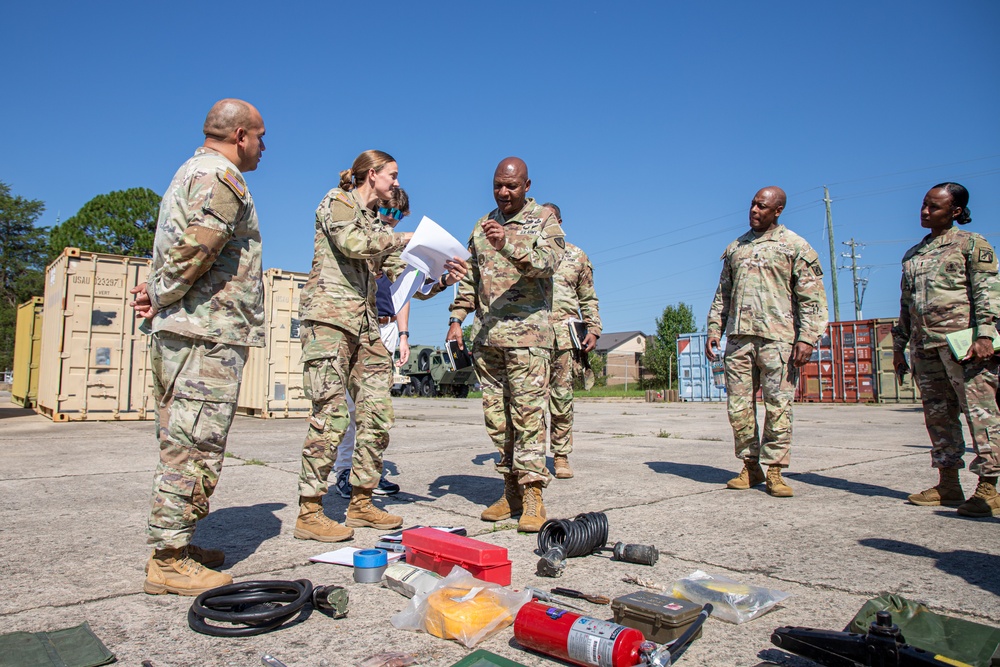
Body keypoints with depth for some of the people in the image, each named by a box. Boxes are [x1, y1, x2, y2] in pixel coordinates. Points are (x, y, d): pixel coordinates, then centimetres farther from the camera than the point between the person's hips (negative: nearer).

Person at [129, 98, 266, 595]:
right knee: (195, 447, -7)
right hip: (209, 333, -11)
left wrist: (157, 293, 6)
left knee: (183, 444, 14)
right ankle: (168, 559, 0)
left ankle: (176, 543, 23)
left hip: (177, 332, 11)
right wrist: (160, 297, -7)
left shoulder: (192, 172, 25)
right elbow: (195, 250, -20)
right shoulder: (222, 178, -9)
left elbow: (178, 251, 21)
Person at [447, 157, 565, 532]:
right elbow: (470, 278, 21)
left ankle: (533, 494, -4)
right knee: (495, 414, 5)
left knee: (528, 412, -9)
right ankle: (511, 489, 14)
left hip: (527, 332, -5)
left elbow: (547, 262, -15)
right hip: (486, 334, 5)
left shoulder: (544, 219, 4)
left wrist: (508, 243, -29)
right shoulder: (483, 226, 20)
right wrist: (457, 317, 11)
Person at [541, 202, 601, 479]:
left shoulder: (576, 256, 16)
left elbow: (588, 299, 15)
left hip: (565, 333, 0)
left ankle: (561, 456, 7)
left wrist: (593, 329, 2)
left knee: (562, 395, -1)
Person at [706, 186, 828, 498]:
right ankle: (751, 466, 15)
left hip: (778, 338, -4)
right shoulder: (735, 248, 19)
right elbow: (723, 294, 21)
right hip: (738, 337, 4)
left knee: (778, 406, -2)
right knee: (739, 405, 3)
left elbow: (812, 297, -1)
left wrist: (807, 338, -11)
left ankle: (774, 470, 7)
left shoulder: (795, 246, 5)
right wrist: (714, 328, 10)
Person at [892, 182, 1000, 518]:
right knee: (938, 415, 7)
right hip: (924, 345, 6)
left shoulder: (971, 244, 5)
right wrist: (899, 346, 18)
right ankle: (948, 485, 13)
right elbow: (906, 304, 22)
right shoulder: (912, 255, 21)